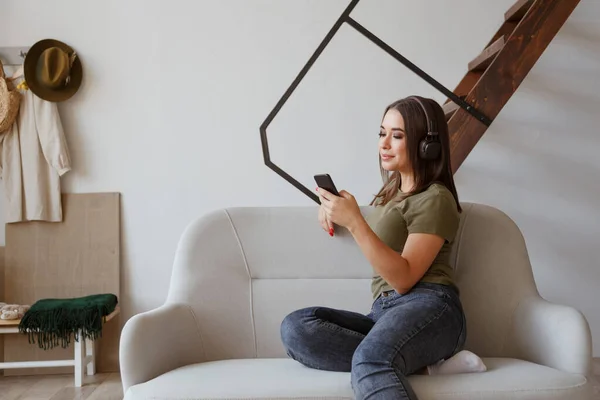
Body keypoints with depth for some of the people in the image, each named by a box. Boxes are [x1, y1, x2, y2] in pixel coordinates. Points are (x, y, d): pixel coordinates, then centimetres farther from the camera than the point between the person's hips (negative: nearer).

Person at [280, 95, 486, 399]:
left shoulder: (435, 199, 0)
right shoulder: (391, 192, 26)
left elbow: (403, 278, -10)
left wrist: (354, 222, -17)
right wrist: (335, 211, 20)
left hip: (427, 307, -8)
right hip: (384, 313, 8)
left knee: (370, 361, -41)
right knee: (295, 328, -21)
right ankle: (424, 365, -27)